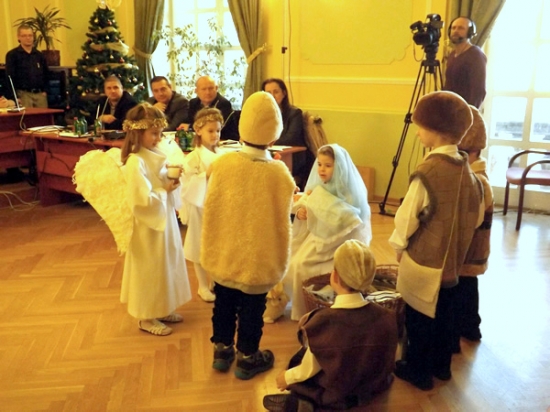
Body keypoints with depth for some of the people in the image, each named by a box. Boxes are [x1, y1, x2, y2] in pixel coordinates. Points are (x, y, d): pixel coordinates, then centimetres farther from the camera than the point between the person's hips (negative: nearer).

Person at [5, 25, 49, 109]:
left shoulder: (39, 55, 14)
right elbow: (9, 78, -4)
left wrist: (44, 90, 6)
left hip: (40, 94, 4)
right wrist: (14, 97, -11)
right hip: (23, 94, -4)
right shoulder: (12, 55, 0)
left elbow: (45, 75, 19)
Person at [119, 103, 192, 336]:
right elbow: (142, 200, -28)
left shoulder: (154, 156, 5)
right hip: (149, 225, -9)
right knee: (150, 270, 4)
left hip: (165, 219, 9)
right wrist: (166, 191, -19)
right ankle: (146, 318, 20)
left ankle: (160, 310, 34)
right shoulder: (136, 162, -22)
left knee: (165, 266, 18)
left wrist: (172, 179, -3)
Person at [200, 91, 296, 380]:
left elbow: (210, 209, -2)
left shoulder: (222, 163, -14)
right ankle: (247, 358, 30)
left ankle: (222, 350, 37)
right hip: (258, 257, -2)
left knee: (224, 304, 21)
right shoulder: (279, 173, -19)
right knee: (251, 309, 15)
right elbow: (282, 220, -8)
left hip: (224, 252, 3)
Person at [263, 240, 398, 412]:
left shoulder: (323, 322, -30)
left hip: (335, 396, -3)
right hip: (374, 388, 3)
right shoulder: (385, 317, -19)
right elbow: (386, 361, -3)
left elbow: (309, 370, -14)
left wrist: (287, 377, 7)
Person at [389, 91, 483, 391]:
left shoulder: (428, 171, -24)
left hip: (423, 260, -7)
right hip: (452, 259, 7)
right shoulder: (466, 169, -2)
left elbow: (407, 217, -17)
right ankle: (441, 365, 37)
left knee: (418, 318, 10)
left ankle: (418, 371, 24)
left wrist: (398, 245, 0)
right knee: (443, 314, 21)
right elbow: (476, 216, 8)